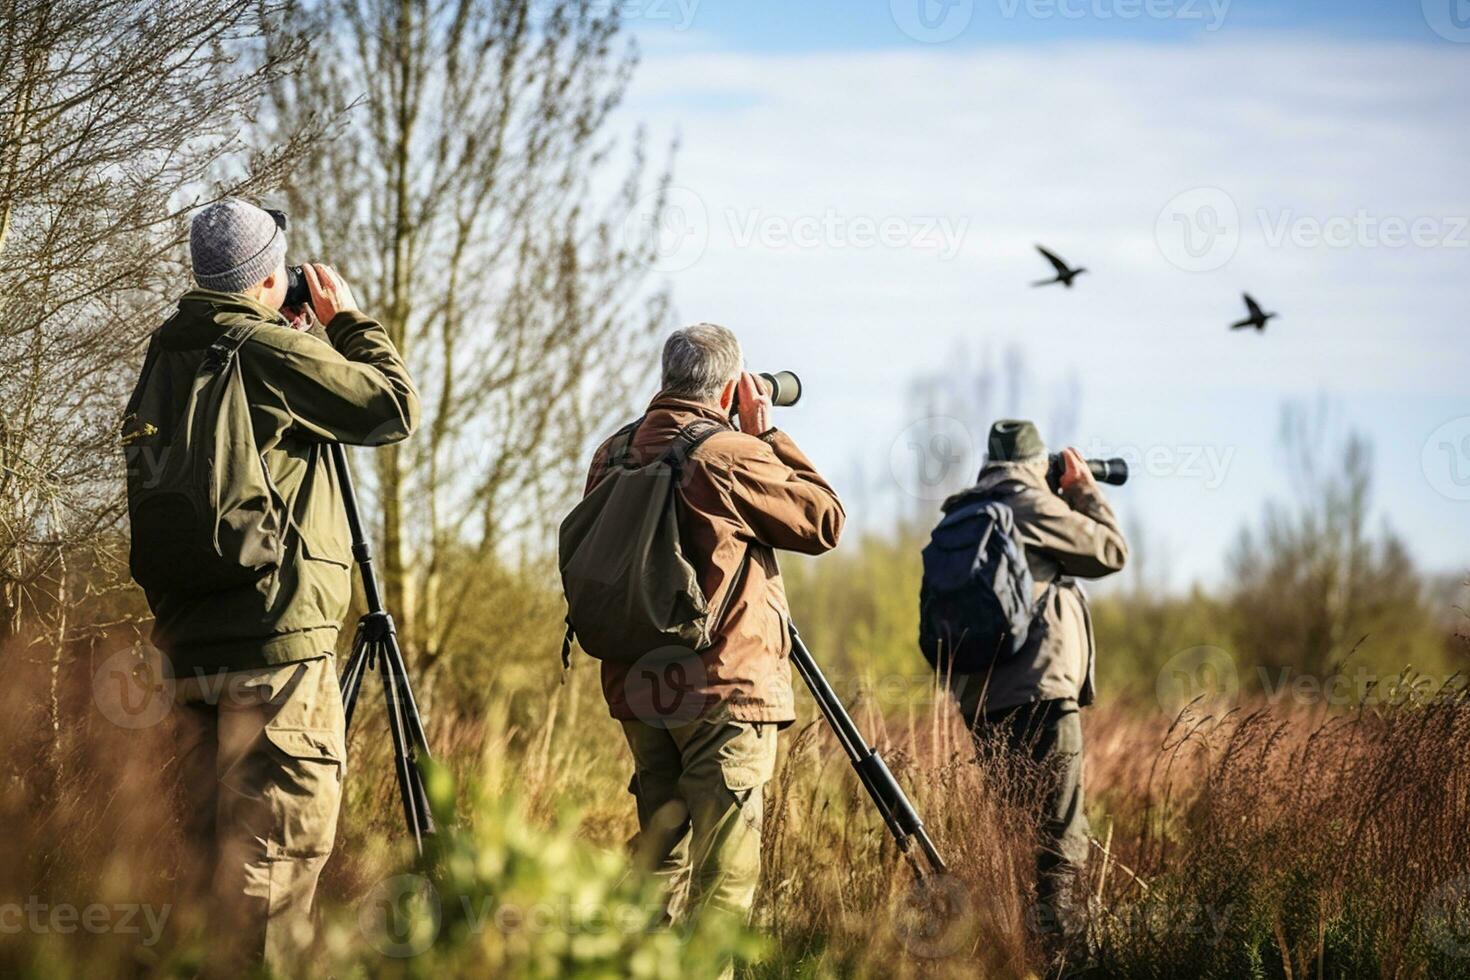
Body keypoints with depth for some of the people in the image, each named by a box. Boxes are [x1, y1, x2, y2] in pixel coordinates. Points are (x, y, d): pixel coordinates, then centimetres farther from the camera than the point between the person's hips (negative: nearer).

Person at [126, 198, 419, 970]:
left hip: (191, 633, 8)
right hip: (276, 627, -8)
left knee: (210, 834, 13)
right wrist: (347, 320, 8)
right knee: (283, 826, -7)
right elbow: (394, 407, -4)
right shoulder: (270, 350, -11)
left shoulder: (169, 356, 13)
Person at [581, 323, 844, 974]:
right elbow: (825, 523, -4)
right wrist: (768, 436, 4)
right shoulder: (731, 455, -12)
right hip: (723, 690, -7)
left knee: (660, 851, 14)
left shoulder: (612, 456, 7)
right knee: (723, 869, -5)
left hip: (634, 688, 7)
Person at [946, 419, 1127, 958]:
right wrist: (1085, 491, 13)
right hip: (1039, 690, -8)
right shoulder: (1035, 506, -7)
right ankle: (1054, 946, -11)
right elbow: (1111, 552, 0)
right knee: (1059, 840, -7)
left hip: (981, 695, 8)